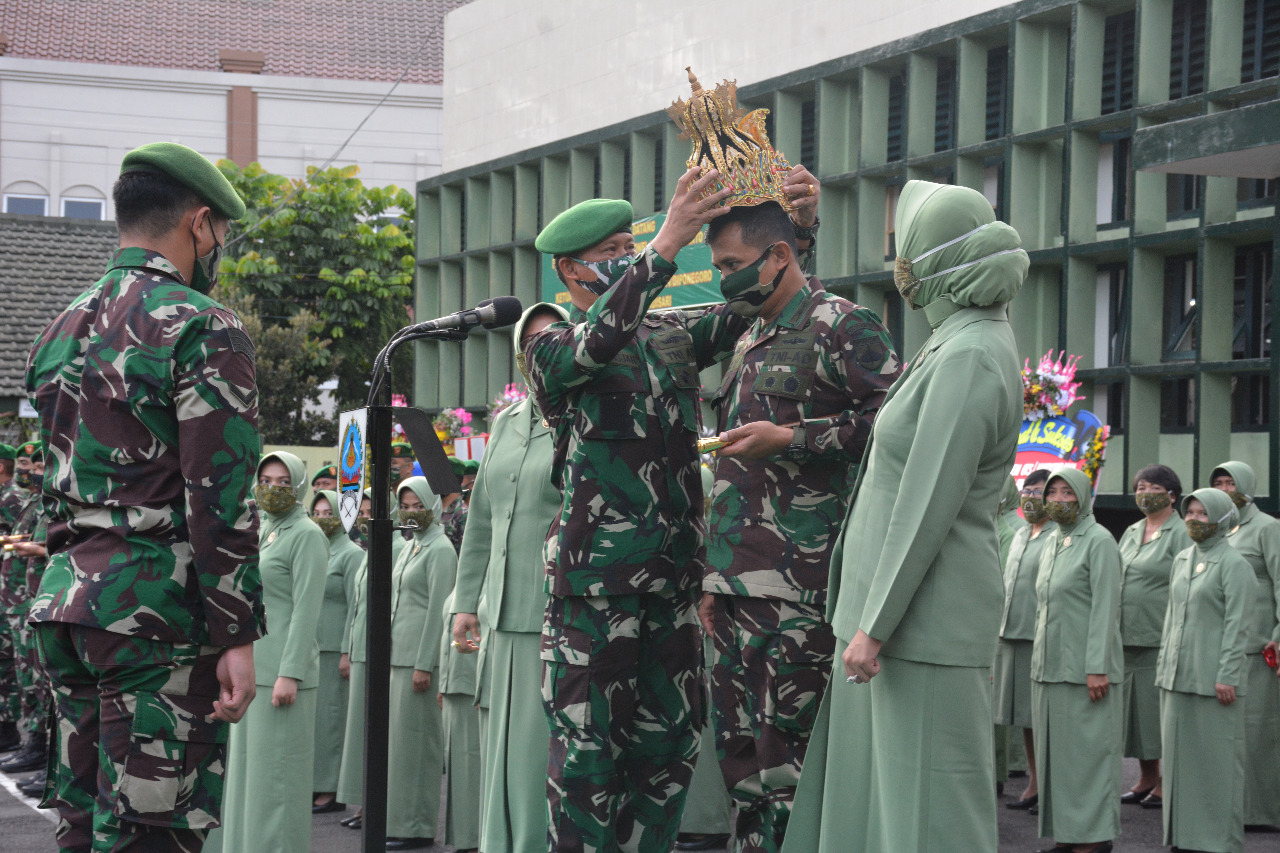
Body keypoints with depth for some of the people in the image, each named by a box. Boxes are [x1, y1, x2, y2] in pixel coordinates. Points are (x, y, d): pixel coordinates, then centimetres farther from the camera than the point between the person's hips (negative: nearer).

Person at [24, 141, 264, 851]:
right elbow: (221, 493, -15)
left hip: (63, 603, 8)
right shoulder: (201, 326, -9)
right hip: (157, 605, -8)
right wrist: (236, 635, -14)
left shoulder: (61, 331, 18)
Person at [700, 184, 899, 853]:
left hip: (796, 581, -9)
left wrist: (788, 438, -15)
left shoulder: (840, 326, -5)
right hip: (736, 583, 9)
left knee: (786, 746, -7)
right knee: (736, 745, 10)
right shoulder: (751, 341, 22)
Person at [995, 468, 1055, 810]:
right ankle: (1034, 784, 17)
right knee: (1024, 717, 11)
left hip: (1043, 638, -8)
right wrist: (1000, 634, 20)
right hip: (1012, 635, 8)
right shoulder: (1020, 535, 17)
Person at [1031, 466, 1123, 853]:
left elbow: (1105, 608, -13)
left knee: (1087, 750, -6)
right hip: (1049, 668, 8)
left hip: (1085, 669, -8)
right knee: (1056, 751, 9)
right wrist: (1039, 660, 15)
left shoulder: (1099, 541, -7)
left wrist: (1098, 668, -19)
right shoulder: (1051, 542, 17)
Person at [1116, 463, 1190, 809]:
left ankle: (1166, 782, 3)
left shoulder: (1181, 534, -5)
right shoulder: (1131, 533, 17)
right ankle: (1146, 778, 19)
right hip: (1128, 637, 7)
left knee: (1161, 707, -4)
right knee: (1135, 706, 10)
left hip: (1161, 638, -7)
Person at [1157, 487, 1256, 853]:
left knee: (1216, 757, -2)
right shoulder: (1182, 559, 14)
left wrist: (1227, 677, -16)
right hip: (1178, 677, 7)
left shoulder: (1234, 564, -7)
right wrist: (1164, 666, 15)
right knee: (1179, 754, 9)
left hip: (1212, 678, -7)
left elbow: (1237, 625, -11)